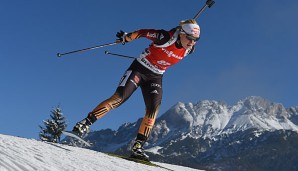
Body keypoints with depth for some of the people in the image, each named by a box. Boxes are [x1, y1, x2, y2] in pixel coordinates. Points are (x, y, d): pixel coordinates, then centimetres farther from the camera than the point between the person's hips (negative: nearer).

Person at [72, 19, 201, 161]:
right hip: (139, 69, -5)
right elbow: (143, 32, -11)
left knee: (153, 109, -13)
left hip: (155, 77, 5)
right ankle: (85, 123, -13)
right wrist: (126, 37, -5)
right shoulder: (165, 37, -24)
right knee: (119, 97, -17)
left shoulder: (189, 49, -6)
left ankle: (137, 147, -9)